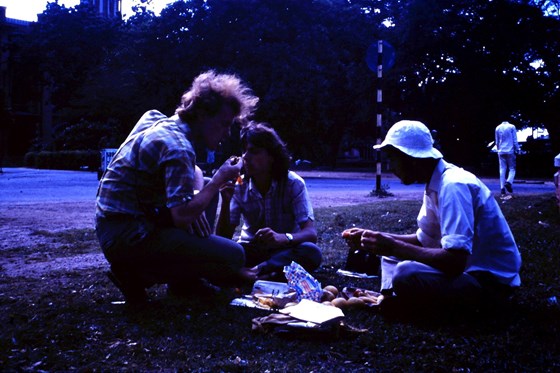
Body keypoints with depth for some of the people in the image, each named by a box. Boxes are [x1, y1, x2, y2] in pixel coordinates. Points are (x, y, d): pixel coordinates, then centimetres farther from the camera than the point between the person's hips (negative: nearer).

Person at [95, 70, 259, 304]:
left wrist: (195, 195, 1)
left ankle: (188, 279, 15)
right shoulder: (177, 146, -19)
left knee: (206, 188, 20)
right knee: (234, 258, -14)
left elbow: (194, 172, 25)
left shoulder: (154, 119, 11)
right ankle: (137, 275, -5)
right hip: (128, 237, -10)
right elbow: (182, 217, -26)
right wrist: (220, 179, -13)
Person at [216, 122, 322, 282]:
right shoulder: (239, 186, -7)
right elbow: (223, 237, -10)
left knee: (312, 253, -35)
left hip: (284, 251, -1)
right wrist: (226, 202, -26)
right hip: (251, 251, 1)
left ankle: (249, 273, -31)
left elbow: (311, 233, -24)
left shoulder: (293, 183, -14)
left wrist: (282, 238, -45)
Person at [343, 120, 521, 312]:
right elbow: (423, 239, 18)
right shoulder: (437, 184, 6)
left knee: (406, 276, -32)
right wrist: (377, 238, 6)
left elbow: (455, 262, -33)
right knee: (392, 256, 15)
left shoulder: (453, 186, -25)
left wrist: (393, 247, -25)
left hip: (492, 279, -10)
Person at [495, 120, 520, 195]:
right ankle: (509, 182, -23)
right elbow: (515, 140, -4)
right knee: (512, 168, 3)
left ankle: (502, 188, -4)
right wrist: (517, 150, 4)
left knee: (502, 169, 3)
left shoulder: (498, 128, 8)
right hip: (510, 151, -3)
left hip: (501, 152, 3)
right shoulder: (512, 127, -4)